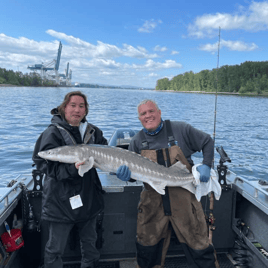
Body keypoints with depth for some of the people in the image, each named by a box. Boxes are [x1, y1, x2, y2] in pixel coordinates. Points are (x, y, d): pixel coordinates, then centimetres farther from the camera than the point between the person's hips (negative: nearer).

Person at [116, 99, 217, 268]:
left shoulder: (180, 130, -5)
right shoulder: (137, 142, 3)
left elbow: (207, 142, 5)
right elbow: (134, 172, 5)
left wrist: (206, 165, -10)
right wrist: (127, 175, -18)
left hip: (184, 201, -2)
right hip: (153, 203, 3)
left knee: (198, 246, 8)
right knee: (147, 248, 16)